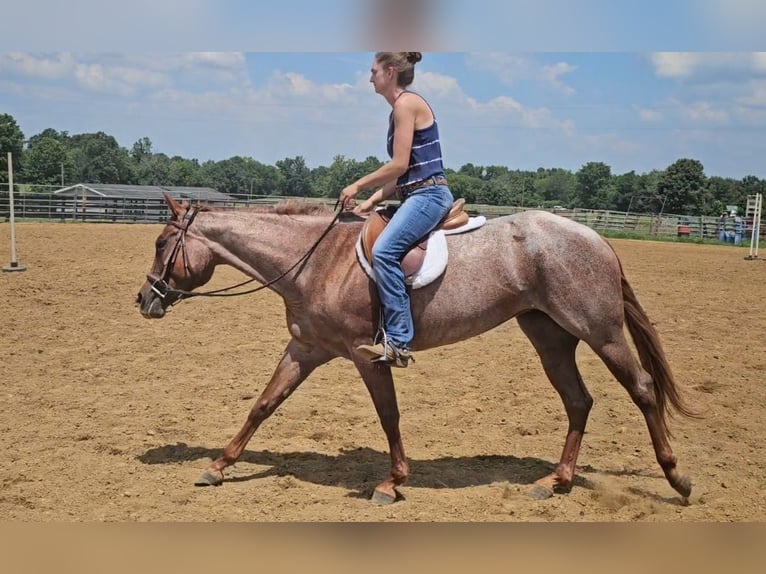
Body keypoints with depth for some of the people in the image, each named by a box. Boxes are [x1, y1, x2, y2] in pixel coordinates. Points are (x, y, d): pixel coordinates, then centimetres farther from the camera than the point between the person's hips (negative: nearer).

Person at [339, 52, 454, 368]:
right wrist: (371, 201, 10)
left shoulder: (407, 103, -9)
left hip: (429, 194, -11)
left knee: (383, 251, -29)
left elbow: (399, 165, -15)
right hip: (416, 196, 11)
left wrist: (357, 185, -5)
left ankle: (398, 342, -29)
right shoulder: (399, 109, 20)